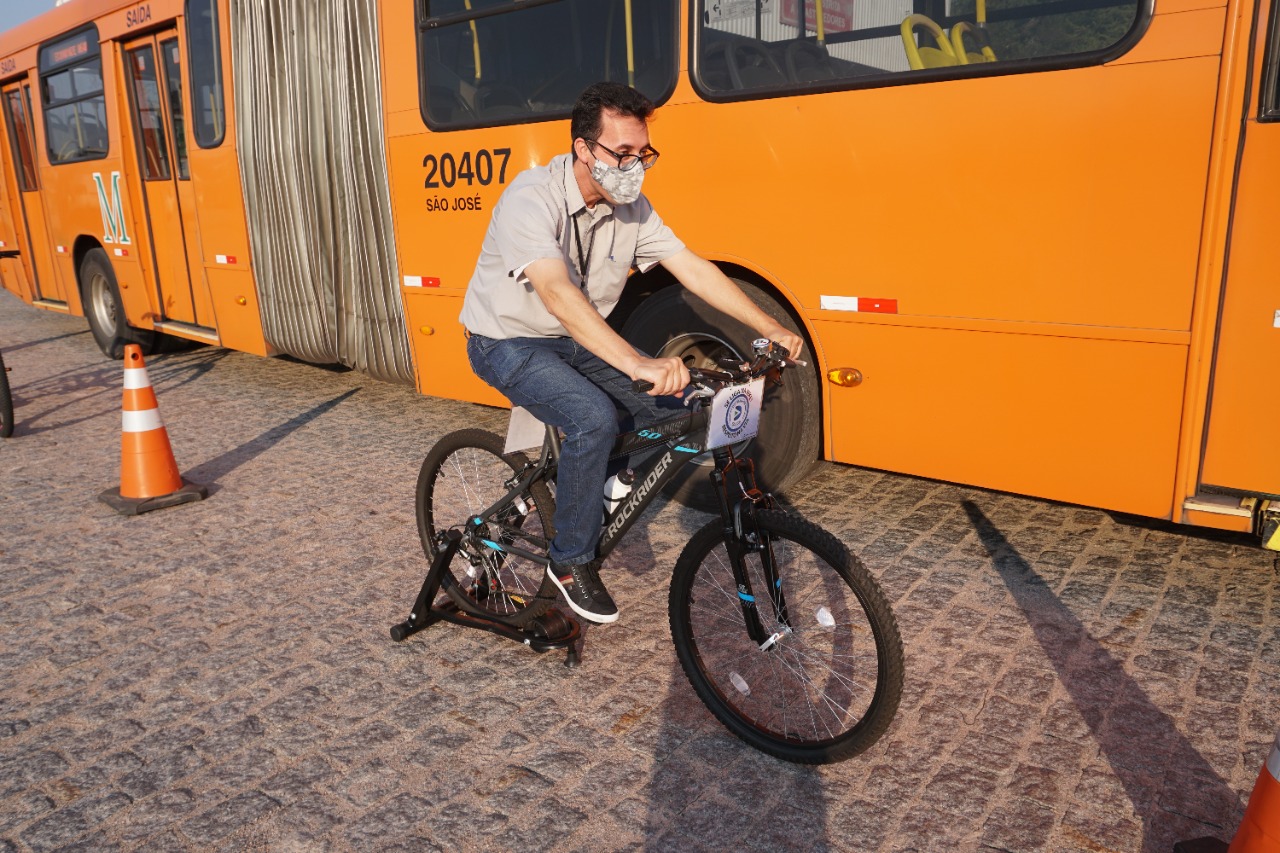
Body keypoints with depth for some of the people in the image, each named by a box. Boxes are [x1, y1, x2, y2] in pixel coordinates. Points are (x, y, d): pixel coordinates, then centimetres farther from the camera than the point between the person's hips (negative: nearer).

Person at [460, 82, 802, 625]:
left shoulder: (630, 207, -5)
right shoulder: (531, 199, -28)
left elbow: (692, 268, -6)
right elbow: (557, 293, -43)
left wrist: (770, 328, -14)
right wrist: (639, 364, -55)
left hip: (577, 340, 7)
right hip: (509, 342, -7)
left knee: (669, 407, -8)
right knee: (595, 419, -30)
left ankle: (594, 497, 14)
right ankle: (571, 561, -9)